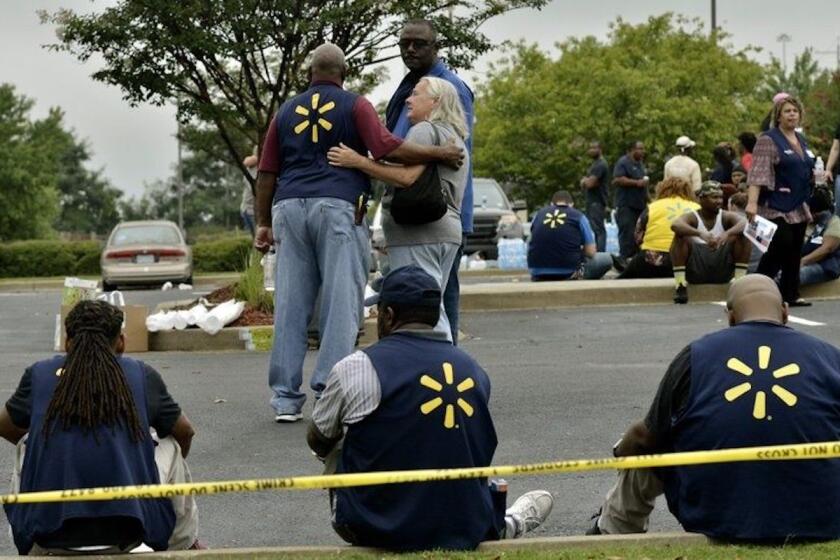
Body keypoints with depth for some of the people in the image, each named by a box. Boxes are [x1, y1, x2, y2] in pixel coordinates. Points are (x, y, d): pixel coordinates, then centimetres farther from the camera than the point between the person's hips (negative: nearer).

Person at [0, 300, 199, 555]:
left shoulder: (39, 374, 8)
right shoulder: (142, 376, 7)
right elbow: (185, 433, 23)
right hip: (125, 536, -1)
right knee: (170, 445, 26)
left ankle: (32, 552, 36)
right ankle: (186, 546, 37)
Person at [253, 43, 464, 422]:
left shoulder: (287, 112, 18)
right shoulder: (354, 106, 5)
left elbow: (266, 174, 16)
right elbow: (386, 147, -9)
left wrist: (263, 222, 21)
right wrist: (438, 154, -2)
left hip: (289, 206, 4)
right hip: (338, 206, -4)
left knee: (290, 304, 3)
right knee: (341, 301, -3)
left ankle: (286, 398, 2)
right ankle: (330, 390, -10)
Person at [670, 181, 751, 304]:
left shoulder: (726, 217, 5)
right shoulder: (692, 217, -2)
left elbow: (745, 223, -17)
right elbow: (675, 225, -26)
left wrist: (727, 234, -38)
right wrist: (700, 234, -42)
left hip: (722, 268, 2)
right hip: (695, 269, -2)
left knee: (743, 234, -15)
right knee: (681, 236, -25)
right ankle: (680, 284, -25)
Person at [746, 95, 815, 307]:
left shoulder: (801, 141, 17)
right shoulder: (768, 140, -8)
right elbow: (758, 173, -18)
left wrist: (815, 175, 10)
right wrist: (752, 202, -28)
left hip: (799, 208, 8)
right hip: (777, 208, -8)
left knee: (794, 252, 6)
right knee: (779, 249, -14)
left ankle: (791, 294, 10)